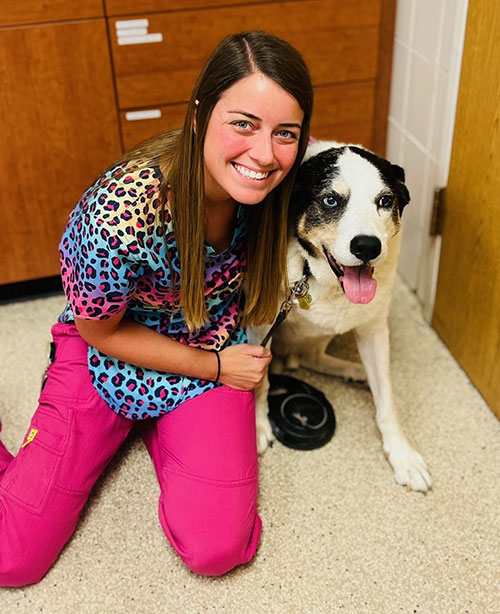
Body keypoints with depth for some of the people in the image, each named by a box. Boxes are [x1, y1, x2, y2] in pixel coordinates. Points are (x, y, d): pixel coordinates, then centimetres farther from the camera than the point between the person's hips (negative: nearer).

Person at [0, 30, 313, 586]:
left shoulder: (266, 181, -21)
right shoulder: (121, 216, -37)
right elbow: (101, 331, -16)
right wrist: (216, 366, -12)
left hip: (215, 350, 4)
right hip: (108, 353, -3)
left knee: (217, 549, -12)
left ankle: (158, 426, 16)